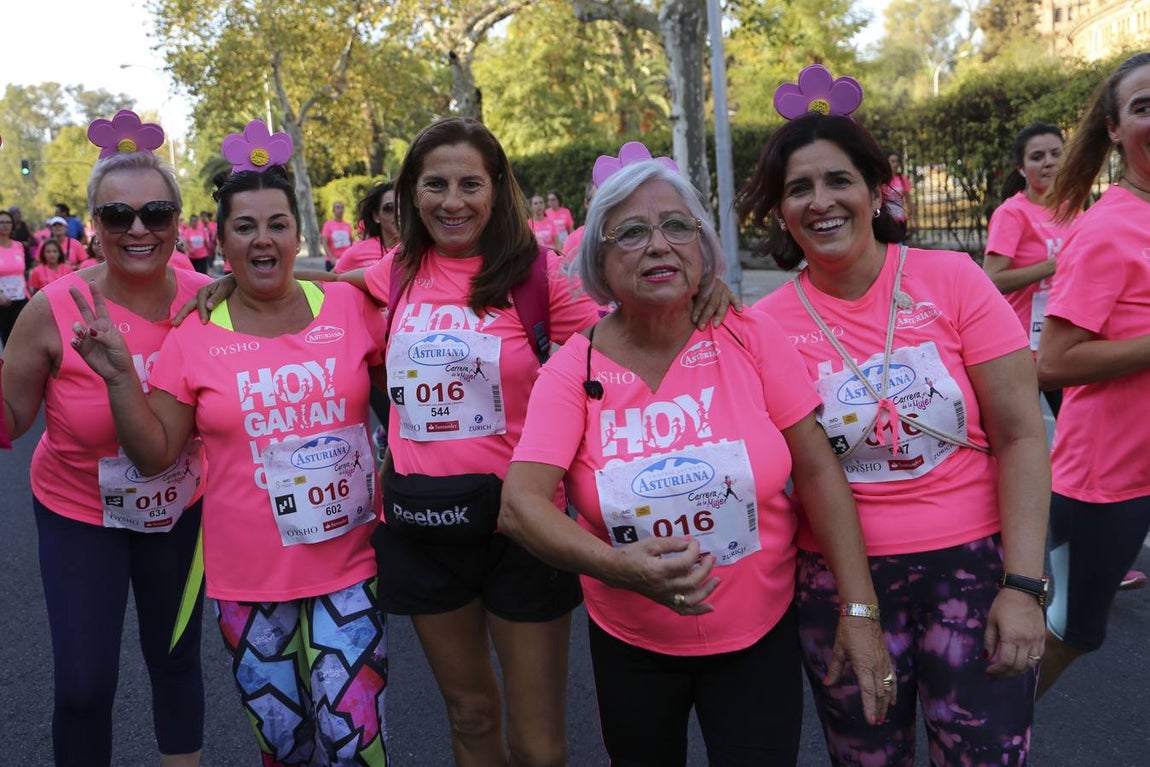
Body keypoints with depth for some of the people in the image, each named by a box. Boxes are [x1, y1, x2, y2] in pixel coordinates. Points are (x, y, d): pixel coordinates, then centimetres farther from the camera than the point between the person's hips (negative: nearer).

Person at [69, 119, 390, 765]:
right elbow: (155, 453, 0)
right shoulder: (196, 337, -2)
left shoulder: (349, 306, -3)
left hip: (350, 565, -1)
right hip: (248, 576, 1)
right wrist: (120, 378, -14)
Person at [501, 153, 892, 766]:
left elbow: (819, 473, -8)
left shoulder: (750, 338, -12)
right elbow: (519, 504, -20)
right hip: (629, 645, 1)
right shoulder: (573, 368, -12)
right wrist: (620, 566, -37)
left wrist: (860, 609, -11)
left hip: (762, 633, -1)